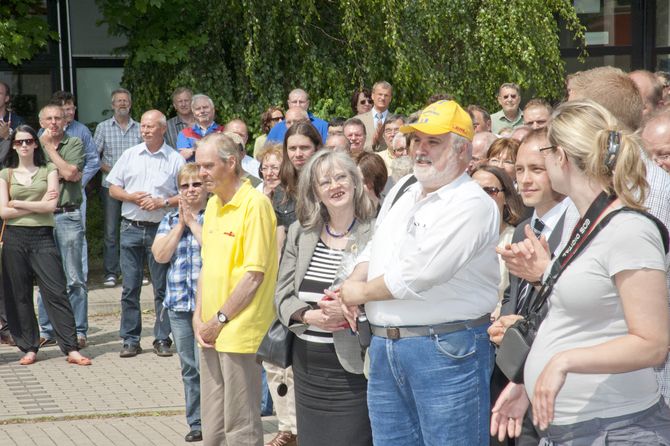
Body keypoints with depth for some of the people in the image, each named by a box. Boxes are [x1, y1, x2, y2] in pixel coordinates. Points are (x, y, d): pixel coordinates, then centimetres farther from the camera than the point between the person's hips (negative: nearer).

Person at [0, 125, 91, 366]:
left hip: (43, 237, -1)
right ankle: (29, 348, 14)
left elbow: (51, 205, -5)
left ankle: (71, 349, -7)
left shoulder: (48, 170, 7)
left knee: (56, 292, -7)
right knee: (19, 295, 4)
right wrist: (37, 205, -5)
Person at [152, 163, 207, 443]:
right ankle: (197, 423, 21)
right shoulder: (170, 220, 12)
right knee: (189, 368, 11)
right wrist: (180, 224, -4)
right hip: (179, 304, 5)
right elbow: (160, 255, 0)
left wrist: (193, 223, -9)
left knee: (205, 364, -10)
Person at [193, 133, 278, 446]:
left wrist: (220, 320, -11)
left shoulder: (255, 204, -12)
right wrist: (199, 316, 6)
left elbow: (255, 275, -16)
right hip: (211, 333, 8)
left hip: (240, 333, -8)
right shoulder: (213, 204, 13)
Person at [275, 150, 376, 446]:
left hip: (352, 365, -5)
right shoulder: (299, 233, 8)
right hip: (307, 362, 5)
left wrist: (350, 311, -23)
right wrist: (308, 315, -11)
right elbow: (283, 294, 7)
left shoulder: (375, 235, -8)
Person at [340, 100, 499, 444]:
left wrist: (361, 292, -6)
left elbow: (417, 275, -21)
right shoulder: (401, 192, 14)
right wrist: (350, 285, -1)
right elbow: (374, 252, 21)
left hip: (447, 351, -8)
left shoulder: (471, 205, -13)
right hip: (383, 347, 8)